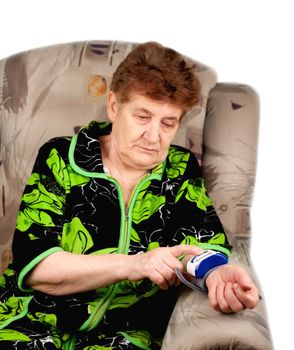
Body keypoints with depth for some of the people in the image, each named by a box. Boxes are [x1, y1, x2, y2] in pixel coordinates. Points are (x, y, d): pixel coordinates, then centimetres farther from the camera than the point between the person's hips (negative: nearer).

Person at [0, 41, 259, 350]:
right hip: (35, 320, -1)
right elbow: (33, 266, -7)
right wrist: (132, 264, -19)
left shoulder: (181, 170, 8)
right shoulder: (59, 159, 1)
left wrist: (217, 273, -23)